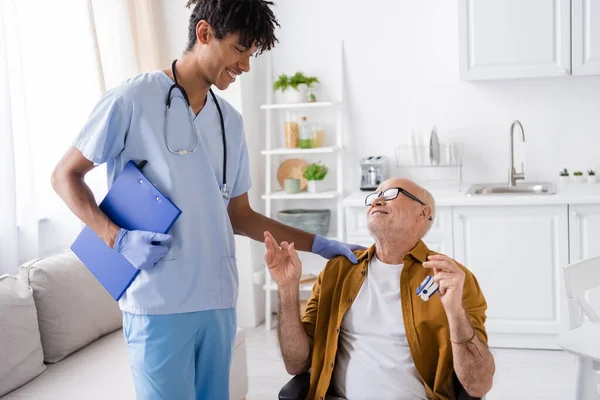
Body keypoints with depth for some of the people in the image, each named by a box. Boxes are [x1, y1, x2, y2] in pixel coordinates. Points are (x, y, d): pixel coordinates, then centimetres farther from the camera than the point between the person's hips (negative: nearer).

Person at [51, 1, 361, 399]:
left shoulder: (231, 121, 12)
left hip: (219, 300, 6)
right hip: (159, 304, -6)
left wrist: (317, 244, 10)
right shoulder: (134, 99, -6)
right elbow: (66, 176, -1)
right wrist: (118, 239, -15)